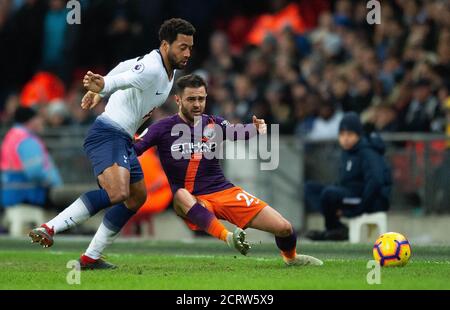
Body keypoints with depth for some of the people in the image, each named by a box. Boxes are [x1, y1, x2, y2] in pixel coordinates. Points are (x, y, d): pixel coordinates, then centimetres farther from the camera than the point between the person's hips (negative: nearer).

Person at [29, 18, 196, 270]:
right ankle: (49, 229, -32)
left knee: (138, 196, 17)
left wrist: (99, 93, 28)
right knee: (117, 193, -31)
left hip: (123, 140, 11)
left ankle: (91, 258, 18)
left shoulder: (169, 69, 12)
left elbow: (126, 67, 25)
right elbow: (120, 79, -36)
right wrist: (100, 87, -57)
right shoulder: (151, 68, -19)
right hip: (108, 135, -11)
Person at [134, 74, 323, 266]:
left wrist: (257, 130, -31)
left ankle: (291, 257, 28)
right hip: (191, 201, -3)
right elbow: (132, 151, -10)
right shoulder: (163, 128, -1)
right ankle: (228, 237, -53)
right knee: (181, 194, -41)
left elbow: (238, 133, -12)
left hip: (225, 192, 3)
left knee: (284, 228, -7)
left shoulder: (214, 124, 6)